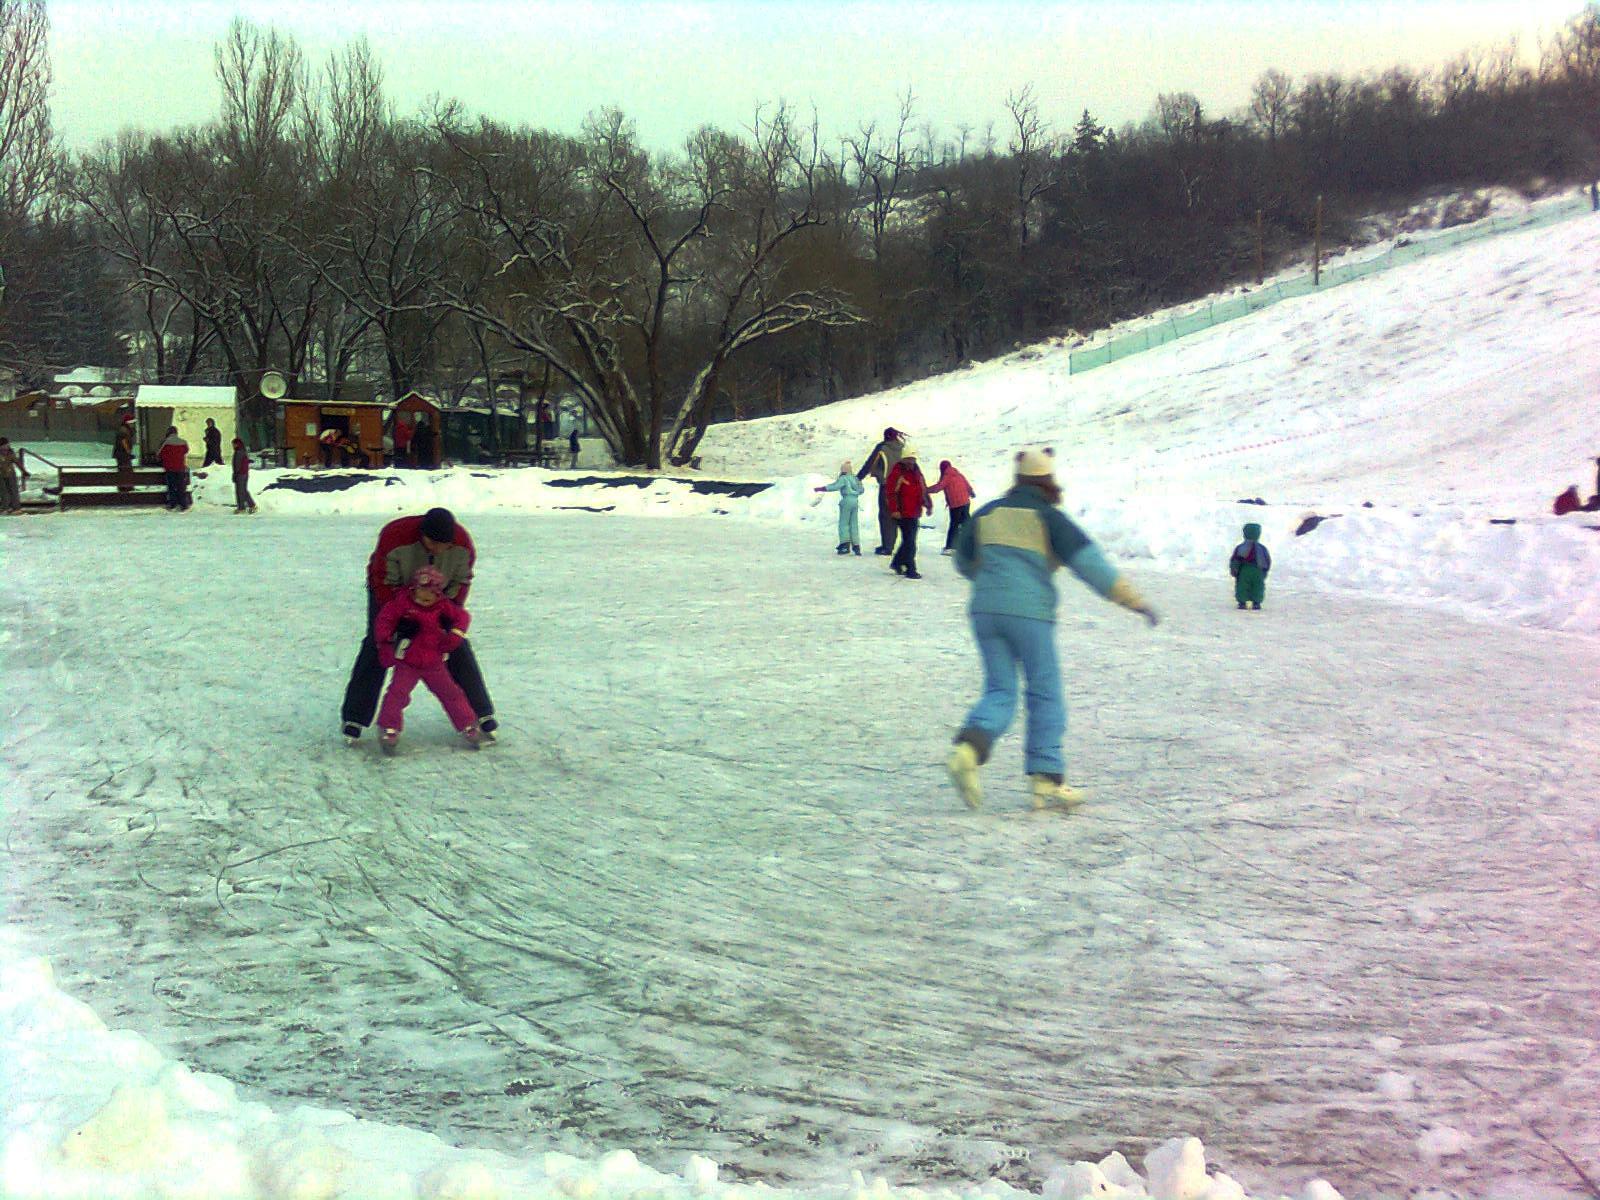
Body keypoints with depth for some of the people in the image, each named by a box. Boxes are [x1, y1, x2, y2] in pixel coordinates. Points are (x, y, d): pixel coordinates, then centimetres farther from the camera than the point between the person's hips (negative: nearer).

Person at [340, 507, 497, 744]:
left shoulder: (462, 544, -28)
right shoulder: (395, 537, -37)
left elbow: (461, 582, -11)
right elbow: (383, 583, -27)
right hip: (392, 592, -2)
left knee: (457, 647, -5)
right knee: (376, 648, -10)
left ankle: (481, 713, 5)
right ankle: (354, 718, -2)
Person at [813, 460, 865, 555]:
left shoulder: (843, 478, -9)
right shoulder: (855, 478, 12)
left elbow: (834, 486, -19)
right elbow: (861, 490, 20)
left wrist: (819, 489, -18)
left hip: (846, 501, -7)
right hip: (855, 501, 7)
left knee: (843, 523, -2)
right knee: (854, 524, 10)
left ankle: (845, 544, -12)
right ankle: (856, 545, 7)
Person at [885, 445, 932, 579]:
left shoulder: (917, 472, 14)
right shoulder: (898, 472, -11)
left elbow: (923, 490, 22)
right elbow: (891, 491, -16)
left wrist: (928, 505, 15)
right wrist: (894, 509, -20)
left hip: (915, 513, 9)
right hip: (903, 514, -8)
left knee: (908, 540, 17)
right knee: (910, 542, -8)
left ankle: (897, 563, 33)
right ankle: (910, 570, -4)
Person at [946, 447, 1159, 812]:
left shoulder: (987, 513, 14)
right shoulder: (1047, 517, -1)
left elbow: (964, 561, 26)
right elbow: (1088, 561, -8)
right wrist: (1132, 599, -5)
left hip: (985, 610, 5)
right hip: (1029, 613, -4)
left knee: (999, 691, 7)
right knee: (1045, 695, 6)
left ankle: (967, 749, -22)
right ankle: (1047, 782, 4)